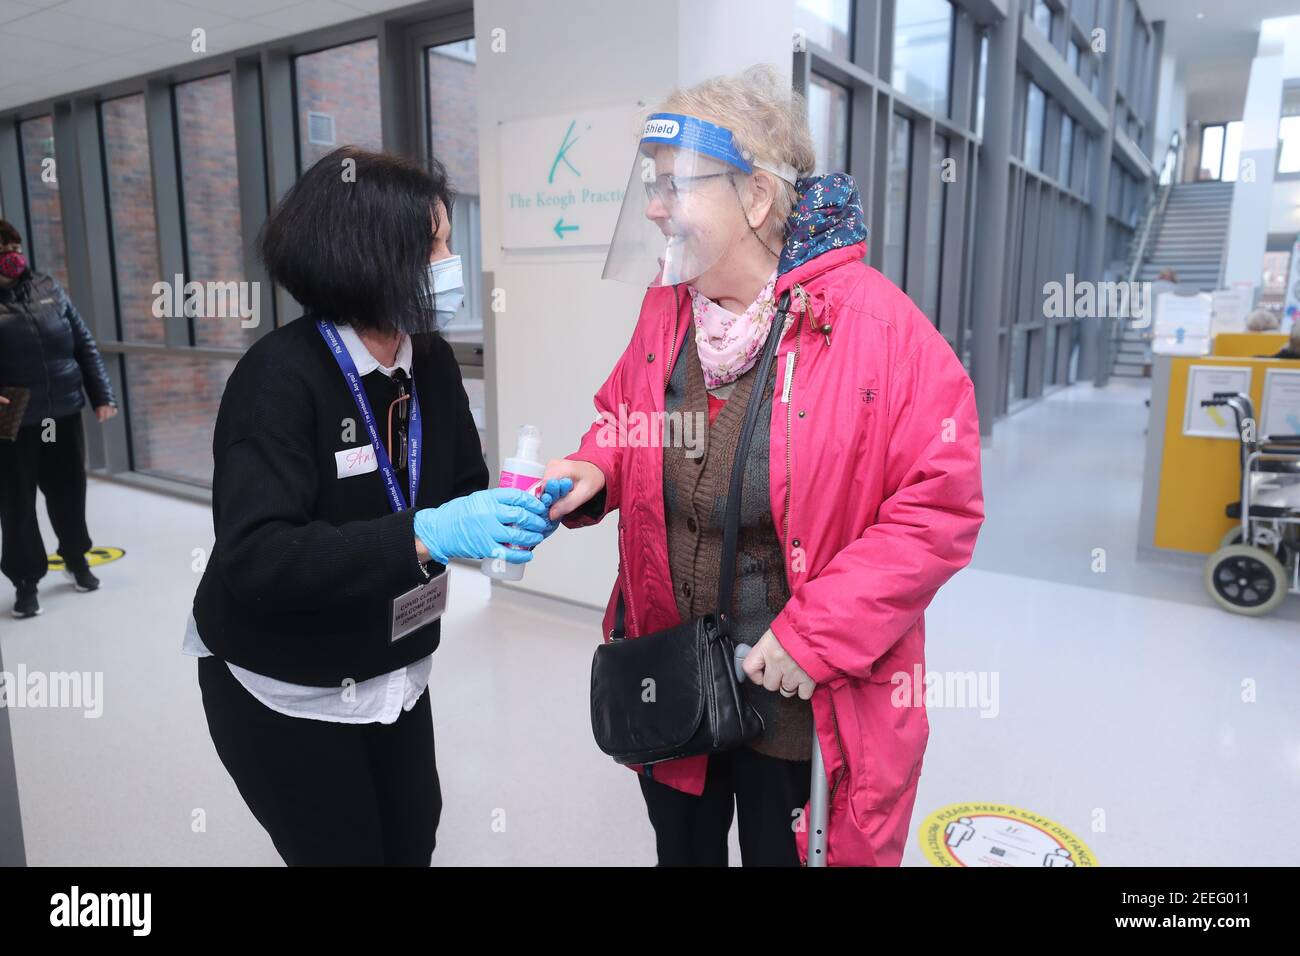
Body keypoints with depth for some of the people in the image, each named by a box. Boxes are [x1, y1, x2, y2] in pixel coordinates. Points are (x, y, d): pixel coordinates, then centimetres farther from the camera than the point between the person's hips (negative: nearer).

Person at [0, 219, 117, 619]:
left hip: (64, 415, 3)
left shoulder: (47, 288, 5)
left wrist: (102, 395, 4)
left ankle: (75, 559, 37)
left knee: (69, 494, 15)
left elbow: (84, 344, 8)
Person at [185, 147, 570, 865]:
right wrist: (422, 536, -41)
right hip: (284, 691, -6)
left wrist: (514, 510, -19)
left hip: (394, 672, 6)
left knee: (414, 844, 18)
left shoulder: (431, 361, -3)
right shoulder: (281, 374, -24)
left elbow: (460, 488, 3)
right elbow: (254, 559, -32)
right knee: (346, 852, 11)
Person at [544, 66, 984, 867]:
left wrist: (817, 633, -21)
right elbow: (624, 419, 14)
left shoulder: (874, 323, -19)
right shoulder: (666, 308, -2)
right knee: (681, 851, 27)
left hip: (796, 705, -4)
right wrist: (592, 471, -9)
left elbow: (941, 505, -19)